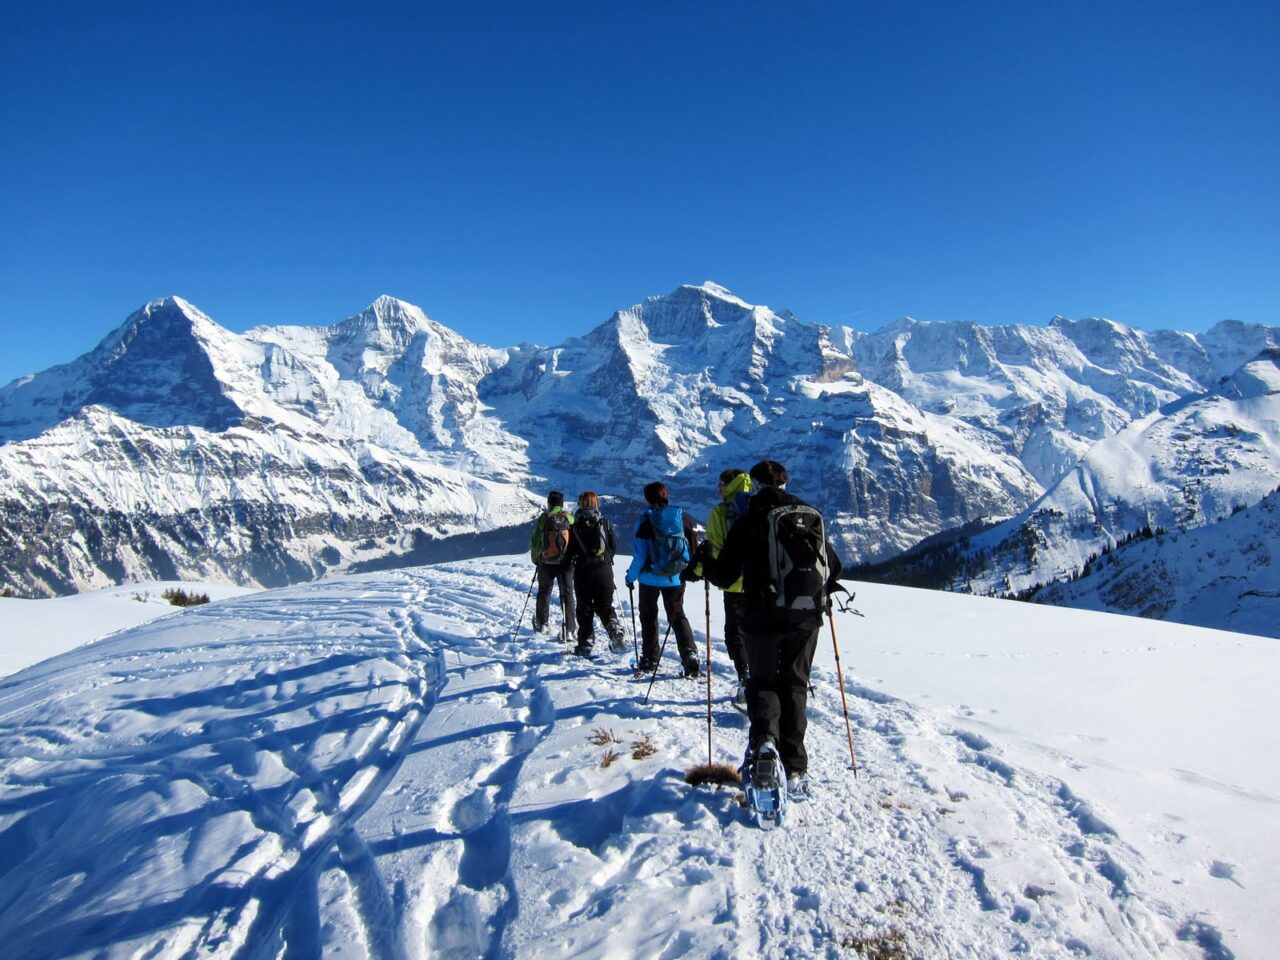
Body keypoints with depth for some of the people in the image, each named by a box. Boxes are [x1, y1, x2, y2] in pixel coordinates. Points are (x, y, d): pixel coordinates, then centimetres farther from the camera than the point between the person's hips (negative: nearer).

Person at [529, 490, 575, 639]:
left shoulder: (543, 518, -6)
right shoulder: (570, 518, -3)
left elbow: (535, 540, -3)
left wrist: (535, 558, 11)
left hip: (546, 563, 0)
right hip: (566, 563, 0)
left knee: (544, 592, 18)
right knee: (567, 593, 6)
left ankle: (541, 624, 31)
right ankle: (568, 628, -1)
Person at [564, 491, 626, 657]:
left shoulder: (575, 526, -5)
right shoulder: (605, 523, 0)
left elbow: (570, 550, -3)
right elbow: (614, 546, 4)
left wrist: (572, 562, 17)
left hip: (582, 572, -1)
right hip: (604, 571, 1)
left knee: (584, 608, 9)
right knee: (605, 606, 11)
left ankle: (585, 644, 8)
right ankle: (617, 633, -11)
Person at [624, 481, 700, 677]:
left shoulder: (645, 521, -11)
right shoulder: (682, 518, -2)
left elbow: (640, 554, -12)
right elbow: (694, 546, 0)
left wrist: (631, 576, 0)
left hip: (650, 578, -2)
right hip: (675, 578, 3)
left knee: (648, 617, 14)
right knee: (678, 616, 13)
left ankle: (649, 660, 19)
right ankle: (690, 655, -3)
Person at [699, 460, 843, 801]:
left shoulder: (750, 520, -4)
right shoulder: (813, 515, 9)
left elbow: (724, 576, -4)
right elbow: (833, 567, 16)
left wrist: (705, 560, 17)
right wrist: (820, 593, 36)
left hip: (764, 617, -3)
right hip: (807, 618, 4)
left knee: (762, 682, 14)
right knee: (795, 686, 15)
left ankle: (764, 740, -14)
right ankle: (795, 771, 12)